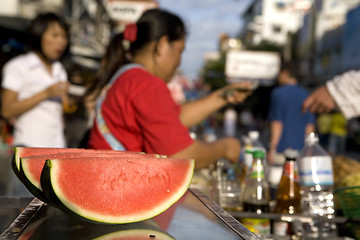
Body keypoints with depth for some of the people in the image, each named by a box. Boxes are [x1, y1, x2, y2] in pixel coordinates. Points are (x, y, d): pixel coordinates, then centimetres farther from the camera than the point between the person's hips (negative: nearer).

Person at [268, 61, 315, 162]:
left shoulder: (278, 93, -5)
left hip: (282, 148, -5)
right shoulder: (305, 94, 11)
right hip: (301, 149, 5)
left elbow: (277, 123, -9)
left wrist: (272, 149, -6)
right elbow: (310, 125, 11)